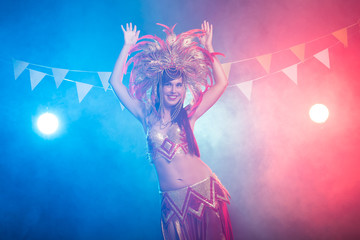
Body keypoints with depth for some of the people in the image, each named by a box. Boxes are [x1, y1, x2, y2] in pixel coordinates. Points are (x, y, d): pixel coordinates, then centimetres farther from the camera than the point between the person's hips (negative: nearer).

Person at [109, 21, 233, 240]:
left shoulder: (188, 115, 3)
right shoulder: (147, 116, 4)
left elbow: (221, 83, 3)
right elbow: (116, 82, 4)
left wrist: (208, 48, 4)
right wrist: (128, 46, 6)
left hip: (203, 189, 0)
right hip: (173, 199, 0)